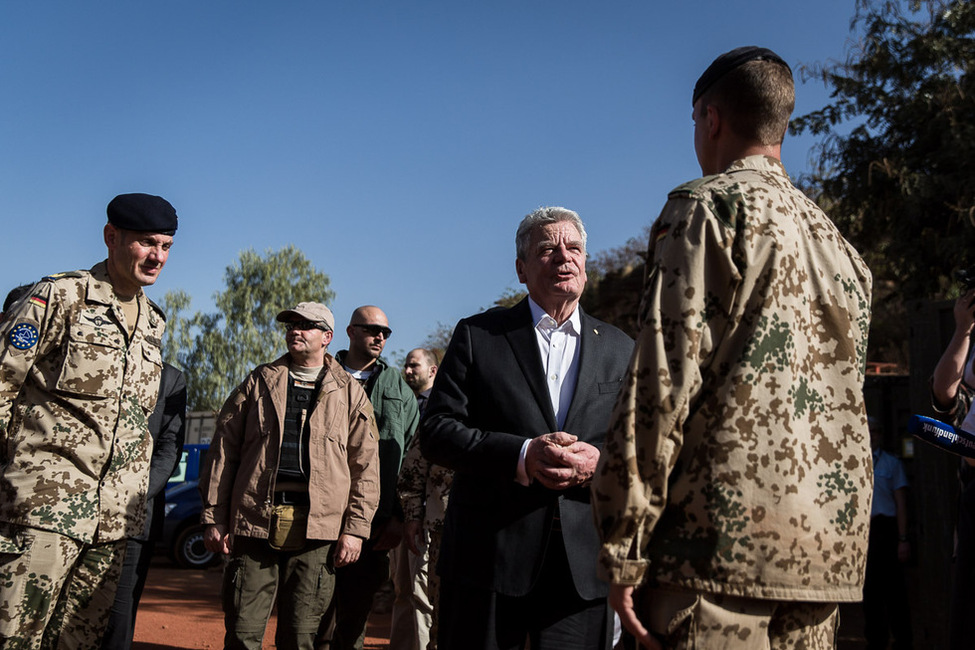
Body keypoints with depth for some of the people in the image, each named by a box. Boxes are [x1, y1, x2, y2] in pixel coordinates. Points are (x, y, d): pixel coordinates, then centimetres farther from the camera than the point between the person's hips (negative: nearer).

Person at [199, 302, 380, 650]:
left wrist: (355, 529, -2)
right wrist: (213, 517, 3)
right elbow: (223, 451, 10)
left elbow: (365, 466, 6)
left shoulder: (350, 393, 9)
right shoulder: (259, 382, 12)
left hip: (316, 531, -1)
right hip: (254, 522, 1)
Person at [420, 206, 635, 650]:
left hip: (583, 565, 2)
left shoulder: (620, 350, 13)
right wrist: (521, 455, -17)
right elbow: (435, 433, -2)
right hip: (487, 556, -2)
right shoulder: (478, 335, 5)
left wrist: (601, 462, -12)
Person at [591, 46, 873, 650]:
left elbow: (665, 371, -13)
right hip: (830, 546, 8)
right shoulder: (838, 242, 20)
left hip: (725, 532, -8)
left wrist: (624, 545, -12)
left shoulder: (707, 205, -3)